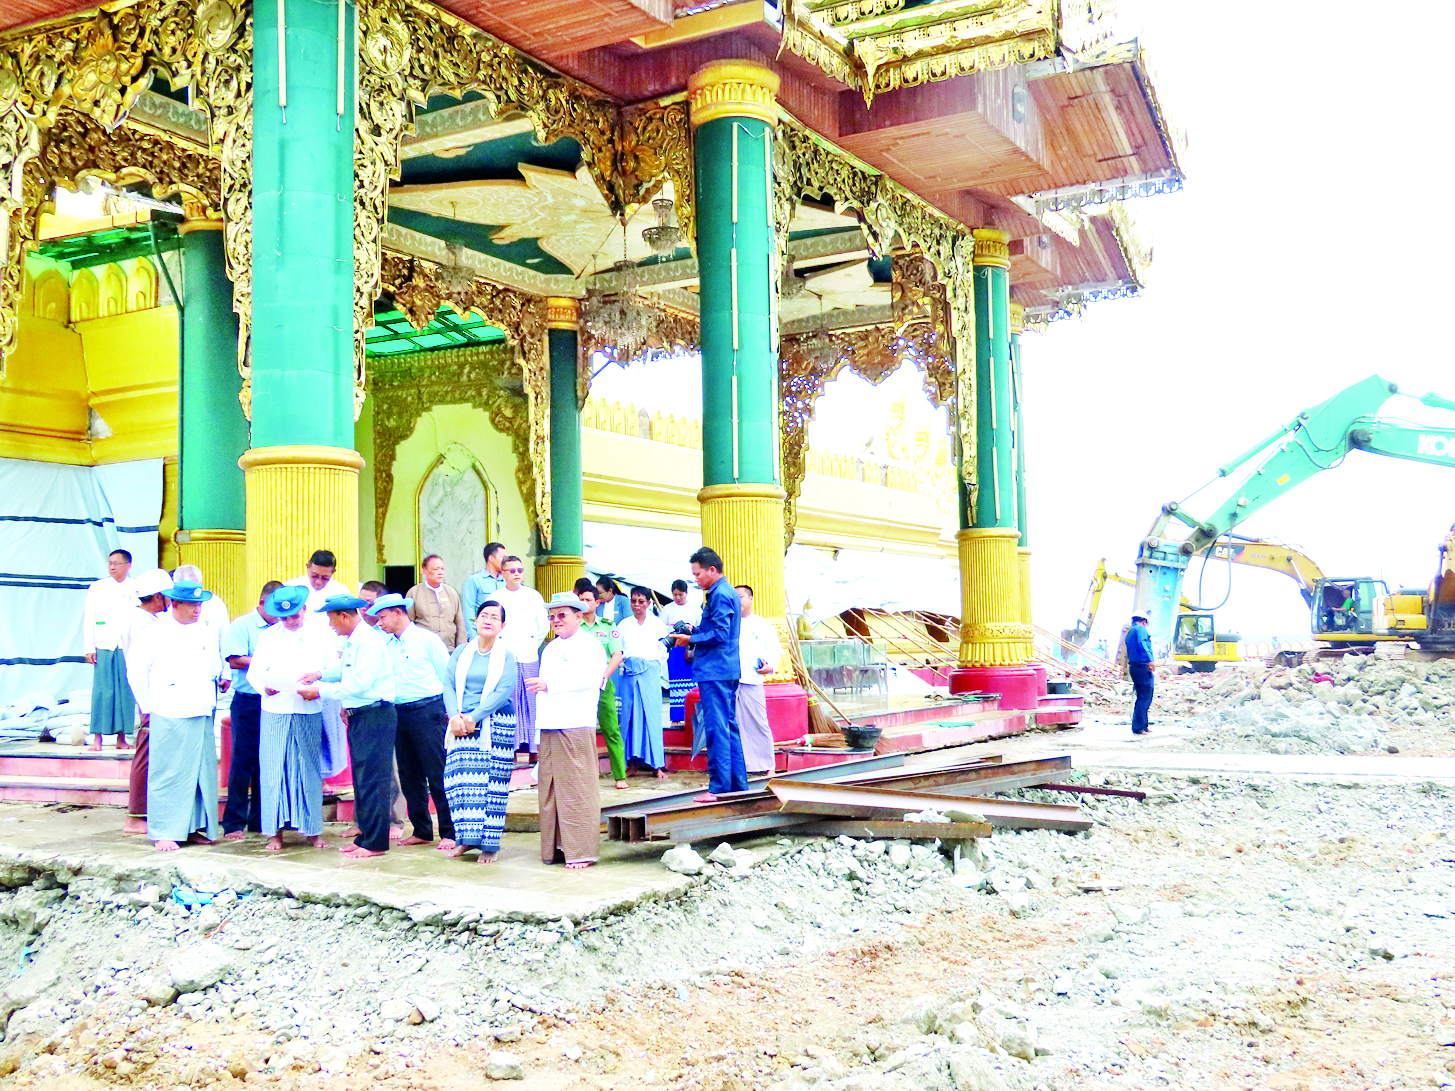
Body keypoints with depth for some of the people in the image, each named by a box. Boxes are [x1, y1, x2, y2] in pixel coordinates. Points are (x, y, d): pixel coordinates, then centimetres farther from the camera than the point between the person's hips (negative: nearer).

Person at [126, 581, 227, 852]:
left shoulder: (205, 634, 12)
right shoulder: (157, 634, -3)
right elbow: (136, 672, 1)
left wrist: (221, 679, 9)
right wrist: (148, 707, 1)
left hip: (202, 717, 5)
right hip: (168, 717, -5)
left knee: (202, 773, 6)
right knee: (167, 775, -3)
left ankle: (193, 827, 16)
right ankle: (164, 833, 3)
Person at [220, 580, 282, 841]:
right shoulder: (241, 626, -1)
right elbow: (235, 660, -12)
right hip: (248, 701, -5)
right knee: (243, 762, -2)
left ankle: (260, 820, 17)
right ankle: (234, 823, 5)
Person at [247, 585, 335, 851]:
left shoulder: (320, 636, 9)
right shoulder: (267, 636, 10)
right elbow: (254, 672, 6)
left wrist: (319, 676, -14)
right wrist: (264, 687, -15)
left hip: (309, 712, 0)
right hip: (275, 712, 0)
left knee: (309, 770, 4)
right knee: (274, 770, -1)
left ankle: (312, 829, 12)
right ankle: (275, 831, 6)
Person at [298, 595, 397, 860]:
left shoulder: (368, 640, -17)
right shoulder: (351, 641, 14)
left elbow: (359, 683, -22)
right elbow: (343, 668, 30)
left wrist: (320, 692, -15)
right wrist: (320, 675, 13)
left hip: (375, 715, -10)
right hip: (358, 716, 10)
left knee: (372, 778, -7)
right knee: (361, 778, 13)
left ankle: (375, 843, -3)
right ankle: (365, 836, 21)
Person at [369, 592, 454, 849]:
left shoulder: (427, 639, -3)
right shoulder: (384, 644, 12)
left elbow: (447, 676, -2)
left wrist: (450, 711, -5)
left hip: (428, 710, -6)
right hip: (398, 712, 6)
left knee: (438, 774, -5)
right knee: (410, 775, 10)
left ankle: (450, 832, 0)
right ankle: (422, 831, 19)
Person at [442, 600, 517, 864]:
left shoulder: (506, 656, 0)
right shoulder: (461, 653, 11)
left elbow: (504, 691, -11)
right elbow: (448, 685, 3)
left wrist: (474, 718, -17)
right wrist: (455, 716, -13)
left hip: (495, 726, -3)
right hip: (461, 724, 3)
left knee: (491, 783, -3)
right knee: (461, 781, -1)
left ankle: (489, 843, 2)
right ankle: (466, 839, 10)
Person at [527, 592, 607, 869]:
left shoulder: (590, 646, -4)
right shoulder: (550, 649, 22)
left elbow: (587, 679, -22)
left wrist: (549, 685, -32)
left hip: (576, 727, -8)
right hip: (549, 728, 8)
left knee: (578, 790, -8)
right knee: (549, 790, 8)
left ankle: (581, 851, -4)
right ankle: (554, 848, 16)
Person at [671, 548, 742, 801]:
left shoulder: (719, 595, -14)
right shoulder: (728, 592, 17)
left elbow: (719, 635, -20)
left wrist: (691, 639, -10)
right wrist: (694, 631, 11)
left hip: (715, 671, -10)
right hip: (728, 670, 10)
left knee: (716, 729, -8)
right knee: (729, 727, 13)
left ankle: (719, 787, -7)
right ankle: (738, 785, 18)